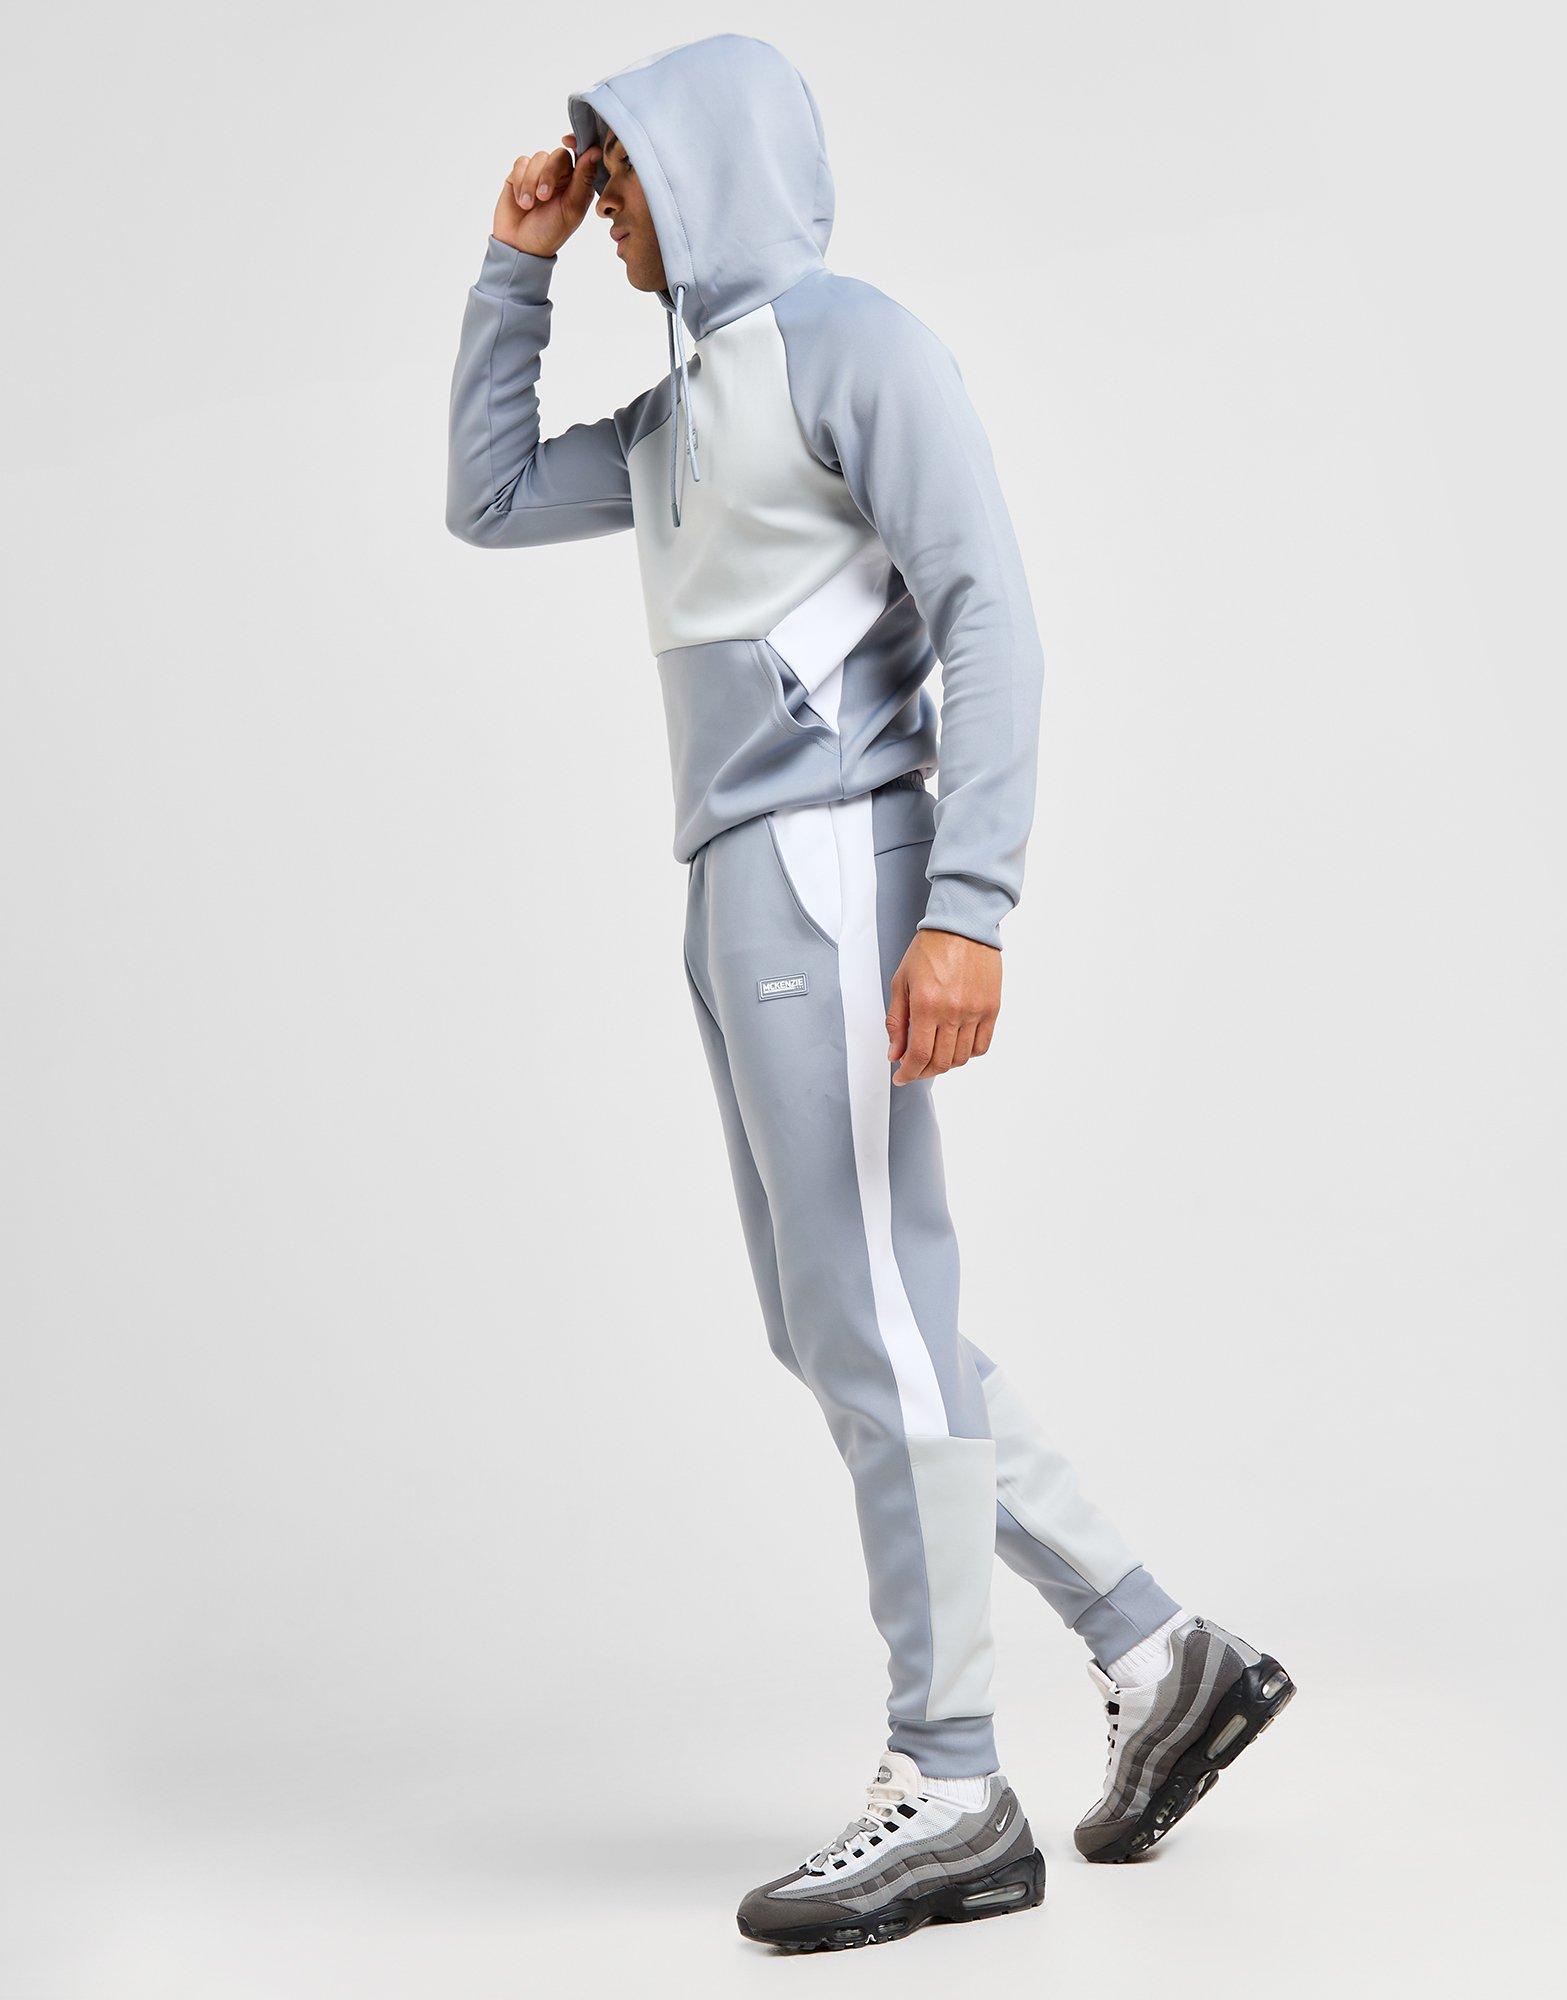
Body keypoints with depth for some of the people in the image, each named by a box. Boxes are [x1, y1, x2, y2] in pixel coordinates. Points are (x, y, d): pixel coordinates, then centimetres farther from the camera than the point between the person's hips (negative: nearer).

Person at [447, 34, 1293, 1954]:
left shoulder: (852, 338, -6)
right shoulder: (689, 402, 23)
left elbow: (988, 617, -15)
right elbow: (489, 503, 28)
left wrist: (971, 909, -24)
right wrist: (514, 267, 22)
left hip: (830, 874, -10)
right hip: (743, 893, 10)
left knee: (871, 1317, -7)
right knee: (844, 1327, 8)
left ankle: (948, 1791, 2)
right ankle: (1157, 1654, 14)